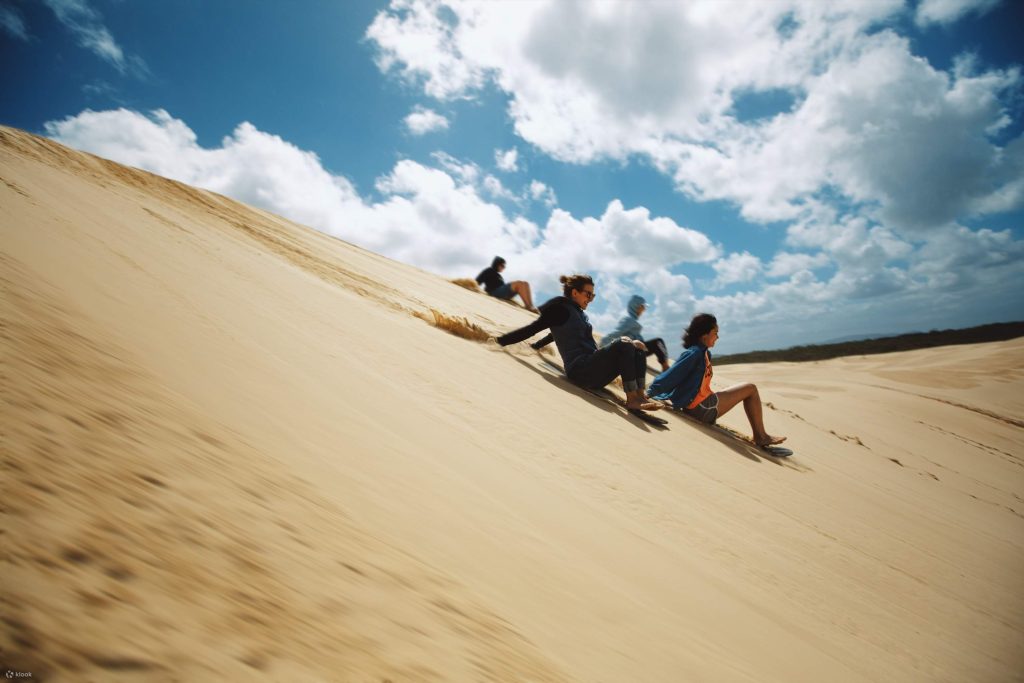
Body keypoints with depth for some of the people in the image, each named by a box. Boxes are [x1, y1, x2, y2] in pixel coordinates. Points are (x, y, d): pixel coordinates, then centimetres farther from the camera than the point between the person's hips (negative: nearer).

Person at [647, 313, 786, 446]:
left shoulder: (704, 353, 13)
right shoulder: (694, 353, -18)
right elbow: (670, 376, -17)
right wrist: (650, 395, -13)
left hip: (704, 404, 10)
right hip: (701, 408, -10)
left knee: (749, 390, 20)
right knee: (750, 389, 1)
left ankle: (759, 435, 20)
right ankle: (761, 437, 10)